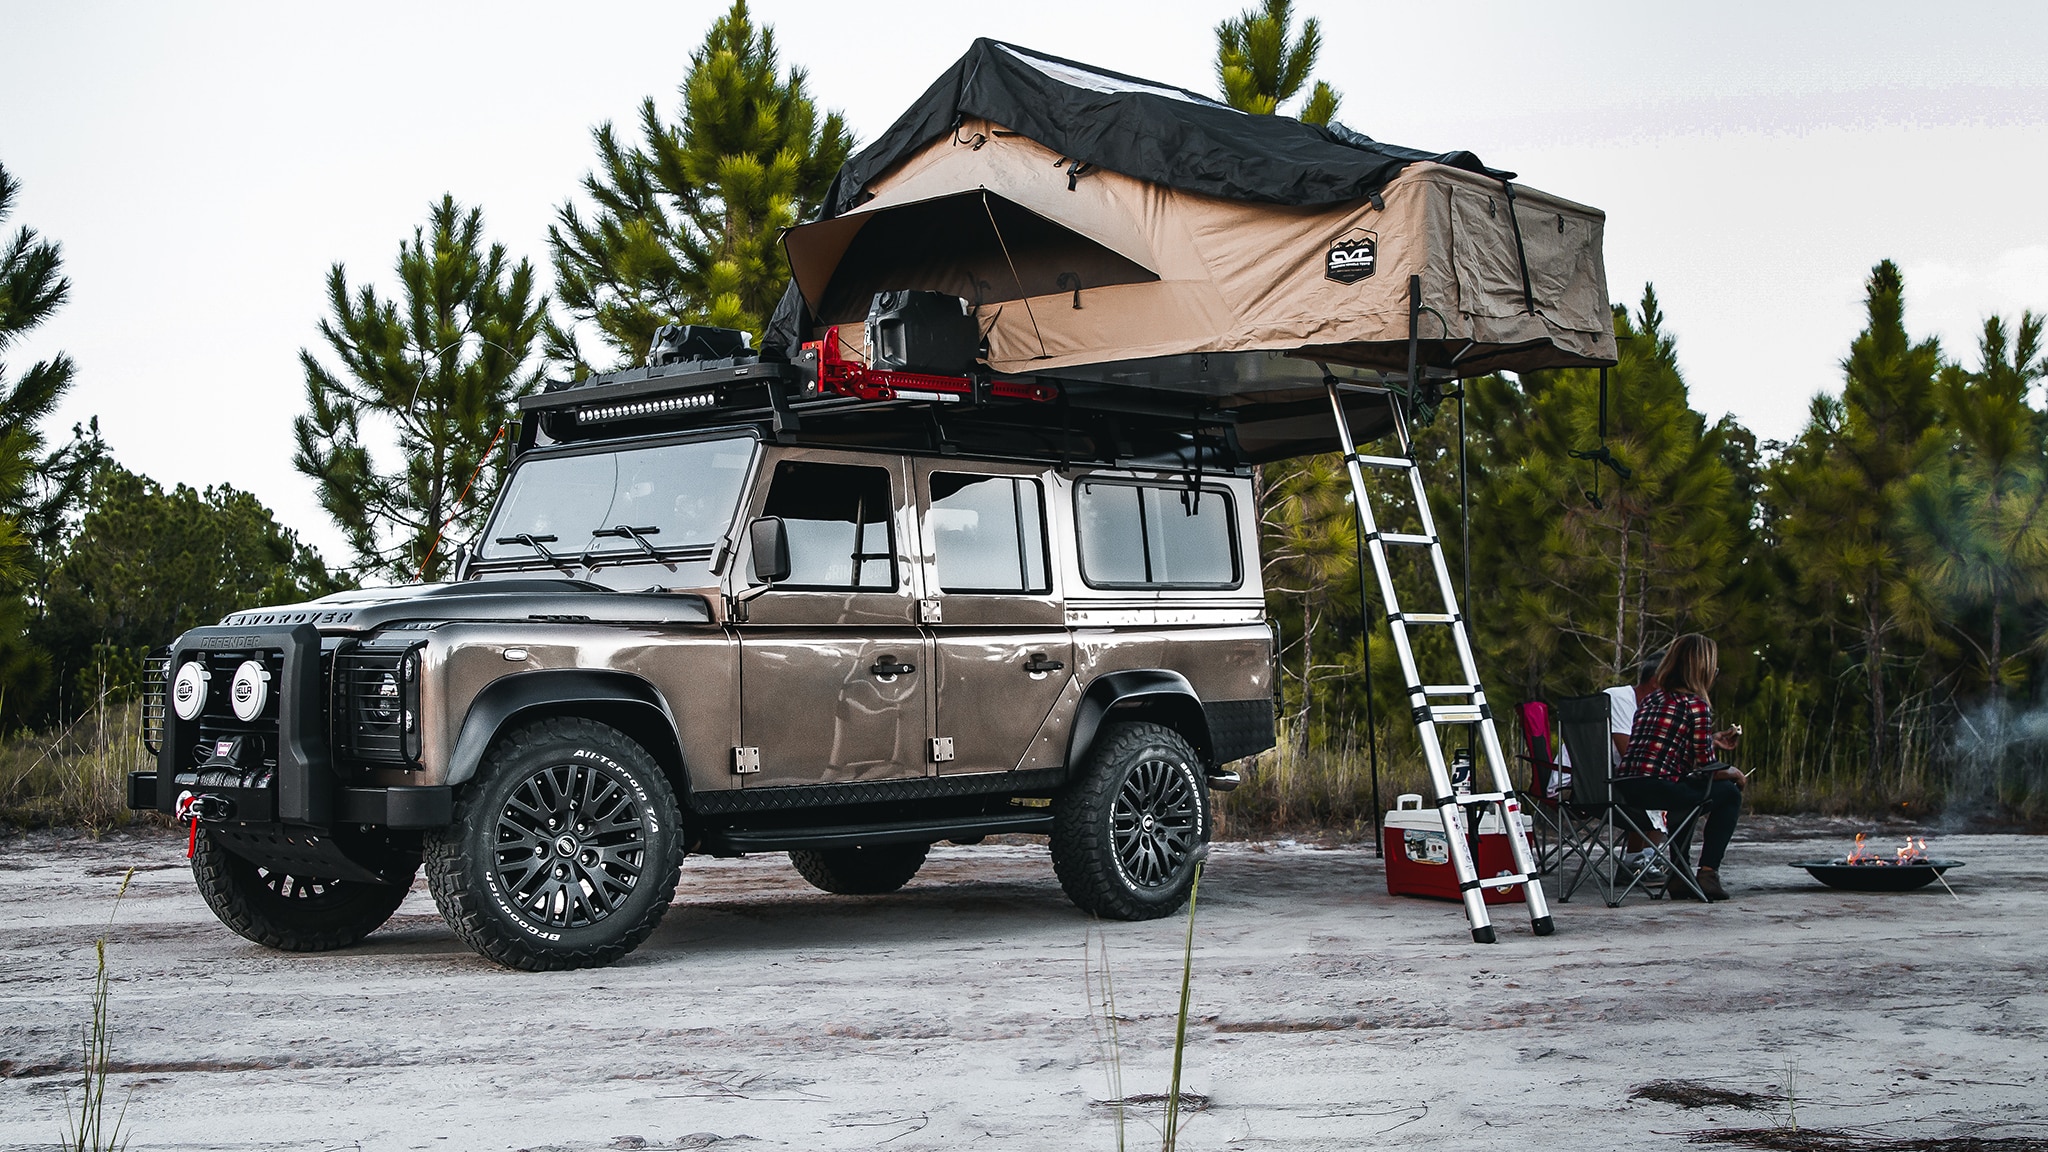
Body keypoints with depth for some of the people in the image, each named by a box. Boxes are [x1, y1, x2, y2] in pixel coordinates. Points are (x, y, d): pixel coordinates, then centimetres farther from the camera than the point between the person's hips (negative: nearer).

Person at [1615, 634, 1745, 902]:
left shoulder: (1651, 698, 19)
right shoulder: (1696, 704, -4)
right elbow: (1706, 767, -2)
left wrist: (1711, 741, 43)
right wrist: (1733, 773, 19)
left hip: (1624, 788, 8)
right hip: (1657, 789, -8)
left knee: (1689, 790, 38)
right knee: (1729, 793, 15)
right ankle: (1707, 873, 8)